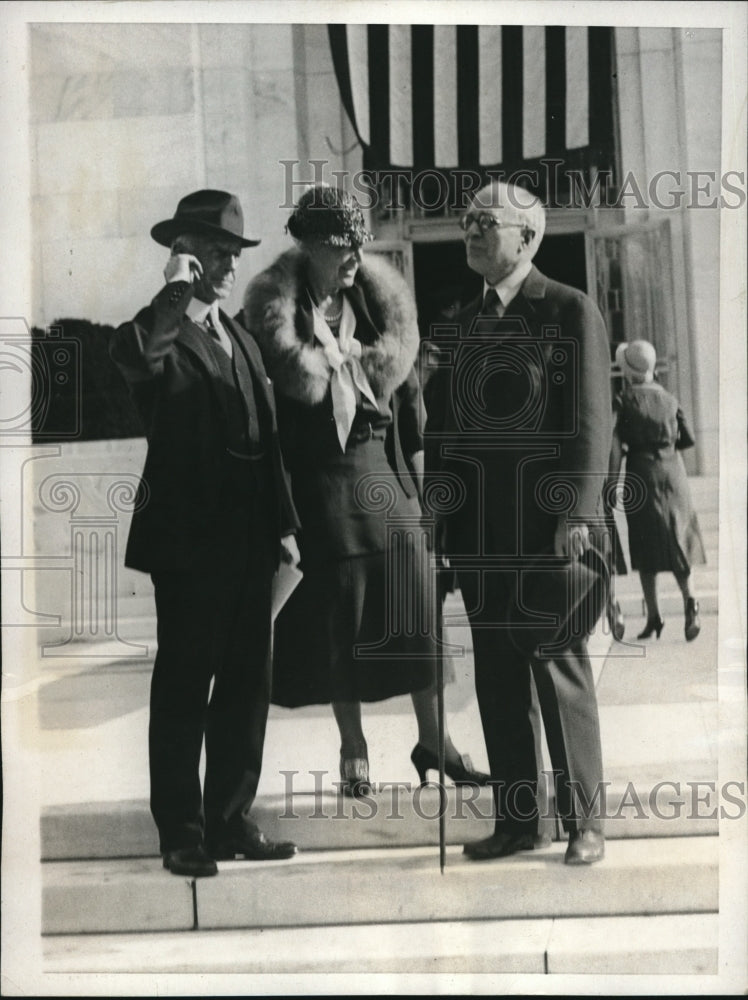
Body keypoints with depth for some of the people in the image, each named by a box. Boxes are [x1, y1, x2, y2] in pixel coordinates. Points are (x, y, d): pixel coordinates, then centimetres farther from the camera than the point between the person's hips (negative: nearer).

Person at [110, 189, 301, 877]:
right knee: (184, 685, 0)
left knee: (247, 681, 11)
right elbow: (133, 356, -33)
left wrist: (284, 524, 13)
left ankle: (231, 816, 22)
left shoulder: (241, 339, 19)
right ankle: (182, 832, 9)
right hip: (189, 536, -7)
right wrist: (177, 292, -21)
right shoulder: (163, 334, -5)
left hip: (249, 536, 7)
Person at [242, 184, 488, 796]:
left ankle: (432, 739, 14)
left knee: (417, 603, 3)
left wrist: (419, 458, 4)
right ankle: (353, 746, 18)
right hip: (322, 477, -3)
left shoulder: (381, 301, 3)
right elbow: (269, 406, -10)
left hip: (385, 470, 3)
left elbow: (407, 384, 6)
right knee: (340, 615, 4)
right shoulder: (276, 315, -9)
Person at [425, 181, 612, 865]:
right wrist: (436, 513, 10)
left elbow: (591, 420, -8)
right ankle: (518, 821, 17)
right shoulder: (462, 322, 15)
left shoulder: (572, 311, -2)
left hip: (547, 525, -5)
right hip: (479, 528, 6)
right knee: (498, 679, 8)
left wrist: (577, 513, -15)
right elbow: (442, 424, 16)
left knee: (561, 672, 0)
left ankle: (584, 821, 11)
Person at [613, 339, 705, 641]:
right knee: (677, 544, 9)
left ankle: (653, 616, 5)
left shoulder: (624, 401, -8)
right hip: (673, 474, 3)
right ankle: (688, 599, -14)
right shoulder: (668, 398, 6)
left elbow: (617, 444, -13)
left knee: (646, 548, 5)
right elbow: (688, 439, 7)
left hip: (640, 477, -3)